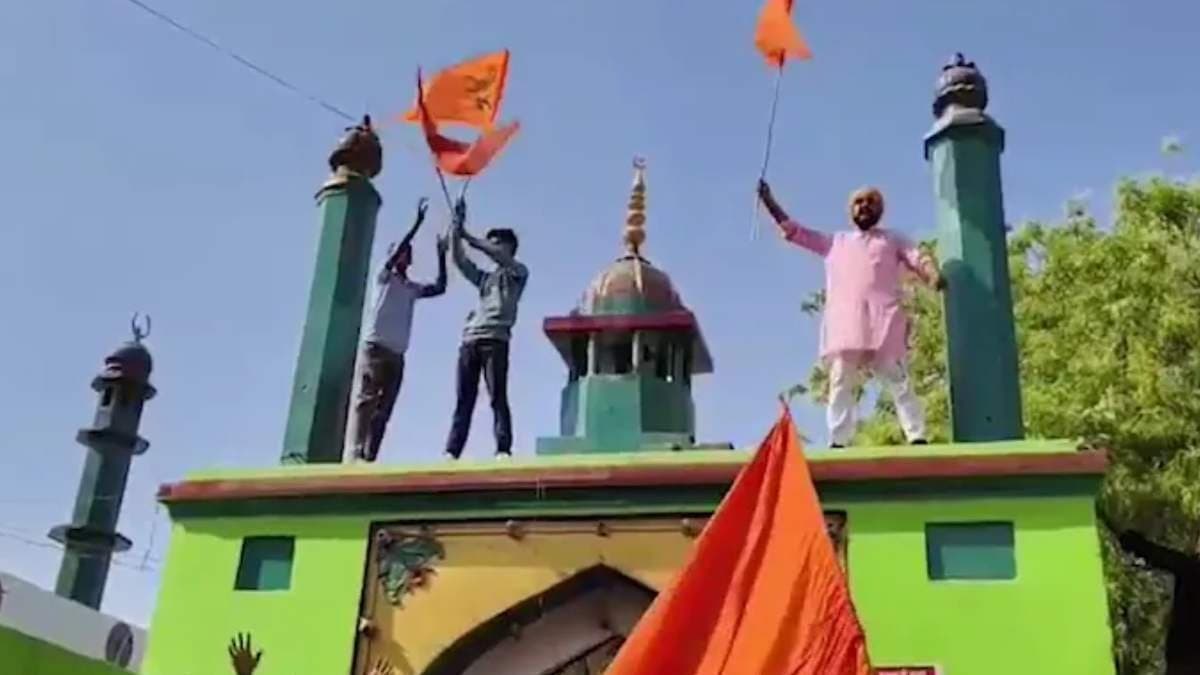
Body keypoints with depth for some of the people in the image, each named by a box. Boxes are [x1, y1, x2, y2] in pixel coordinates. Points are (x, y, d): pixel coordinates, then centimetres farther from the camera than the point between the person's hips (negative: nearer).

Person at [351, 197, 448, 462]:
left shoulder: (412, 288, 23)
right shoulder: (384, 276, 8)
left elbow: (440, 288, 14)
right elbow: (395, 252, -9)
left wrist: (441, 255, 10)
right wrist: (418, 222, -10)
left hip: (397, 354, 6)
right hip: (375, 346, -6)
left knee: (383, 410, -2)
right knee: (365, 401, -15)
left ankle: (370, 457, -6)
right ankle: (358, 454, -24)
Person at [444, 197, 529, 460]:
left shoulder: (518, 273, 14)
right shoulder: (484, 278, 31)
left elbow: (498, 255, -4)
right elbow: (459, 260, 20)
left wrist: (467, 235, -6)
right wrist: (455, 229, 7)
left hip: (495, 340, -6)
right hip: (470, 341, 6)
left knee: (498, 397, -13)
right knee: (463, 399, -2)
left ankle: (504, 450, -19)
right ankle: (451, 452, -8)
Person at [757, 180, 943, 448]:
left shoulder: (893, 240, 23)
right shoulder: (835, 242, 28)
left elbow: (918, 258, 8)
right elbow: (794, 230, 27)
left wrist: (934, 276, -15)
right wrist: (769, 202, 20)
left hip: (883, 319, -2)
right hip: (844, 321, 2)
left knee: (898, 380, -8)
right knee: (840, 383, -5)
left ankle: (917, 437, -12)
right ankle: (838, 442, -7)